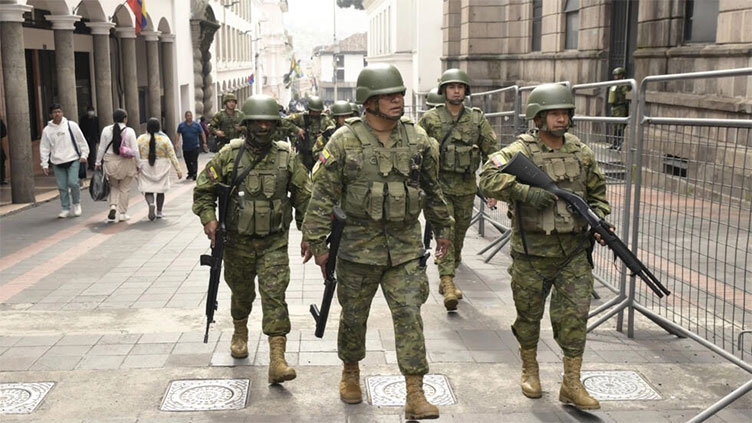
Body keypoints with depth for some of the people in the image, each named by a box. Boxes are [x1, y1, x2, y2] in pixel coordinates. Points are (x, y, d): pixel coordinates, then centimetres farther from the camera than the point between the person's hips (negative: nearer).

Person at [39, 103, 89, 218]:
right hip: (57, 163, 2)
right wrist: (45, 164, 2)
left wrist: (84, 155, 0)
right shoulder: (47, 130, 4)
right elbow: (44, 148, 6)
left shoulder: (71, 125, 0)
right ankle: (66, 209, 15)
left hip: (73, 160, -2)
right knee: (62, 187, 3)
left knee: (73, 183, -13)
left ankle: (77, 204, 10)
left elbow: (81, 141, 5)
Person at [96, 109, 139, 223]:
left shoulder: (106, 130, -2)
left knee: (114, 186, 20)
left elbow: (102, 148, 1)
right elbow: (135, 150, -8)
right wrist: (138, 164, 1)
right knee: (124, 189, 10)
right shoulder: (129, 131, -8)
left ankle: (113, 206, -1)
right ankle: (122, 213, 13)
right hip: (126, 162, -2)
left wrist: (98, 162, 9)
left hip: (110, 162, 2)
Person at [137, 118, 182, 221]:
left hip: (146, 168, 0)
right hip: (161, 168, 0)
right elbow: (172, 155, -5)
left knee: (147, 189, 3)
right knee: (161, 190, 12)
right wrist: (178, 170, -2)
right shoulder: (164, 139, -6)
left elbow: (136, 155, -2)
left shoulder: (140, 139, -3)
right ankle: (159, 212, 16)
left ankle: (151, 203, -26)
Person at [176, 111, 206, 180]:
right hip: (186, 147, 3)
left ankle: (194, 174, -5)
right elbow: (178, 134, 7)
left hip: (195, 147, -2)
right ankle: (190, 173, 27)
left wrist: (204, 143, -2)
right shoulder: (181, 125, 4)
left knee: (194, 161, -8)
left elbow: (202, 133, 3)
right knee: (188, 162, 11)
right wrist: (177, 142, -5)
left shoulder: (196, 124, 0)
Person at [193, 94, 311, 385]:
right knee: (241, 292, 18)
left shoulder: (287, 157, -3)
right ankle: (240, 334, 47)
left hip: (274, 242, -1)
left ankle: (277, 360, -11)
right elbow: (203, 189, 3)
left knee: (274, 296, -10)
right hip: (238, 241, 1)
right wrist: (208, 218, -13)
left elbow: (304, 196, 5)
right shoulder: (229, 155, -5)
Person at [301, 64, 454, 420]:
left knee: (409, 315, -3)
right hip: (359, 246, -1)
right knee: (354, 316, 13)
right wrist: (316, 242, -9)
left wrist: (442, 228, 18)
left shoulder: (417, 139, 3)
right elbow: (323, 194, -7)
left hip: (406, 247, 2)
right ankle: (351, 372, 38)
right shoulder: (345, 141, -8)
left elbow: (432, 190, 14)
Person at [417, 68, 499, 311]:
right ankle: (447, 282, -17)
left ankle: (447, 274, 35)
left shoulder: (477, 119, 3)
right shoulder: (430, 119, -1)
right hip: (439, 185, -3)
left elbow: (491, 153, 6)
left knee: (459, 233, 13)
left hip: (466, 187, 3)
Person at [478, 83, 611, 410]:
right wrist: (527, 191, -34)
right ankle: (529, 370, 34)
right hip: (532, 252, -3)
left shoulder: (582, 153, 6)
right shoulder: (520, 151, -9)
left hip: (574, 252, 3)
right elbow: (489, 179, -24)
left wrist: (598, 219, 0)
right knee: (529, 314, 12)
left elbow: (597, 192, 17)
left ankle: (571, 385, 13)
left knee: (575, 316, 1)